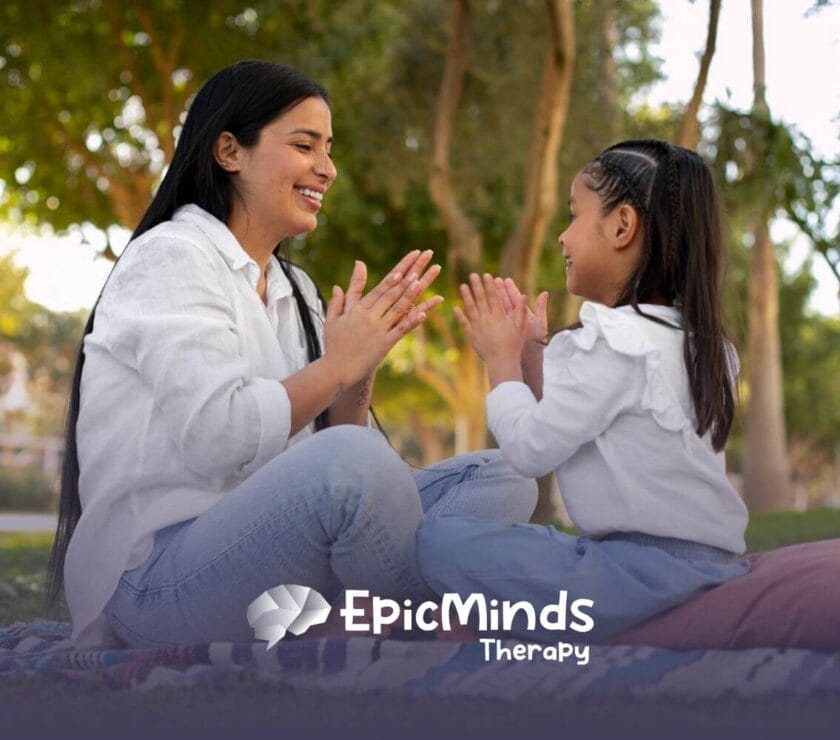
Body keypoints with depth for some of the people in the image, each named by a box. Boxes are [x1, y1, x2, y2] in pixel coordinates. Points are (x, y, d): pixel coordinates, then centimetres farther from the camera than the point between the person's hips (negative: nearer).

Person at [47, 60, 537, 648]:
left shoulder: (293, 288, 18)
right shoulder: (170, 257, -6)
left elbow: (330, 441, 12)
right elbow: (217, 438, -20)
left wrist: (360, 371, -5)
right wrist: (338, 365, -10)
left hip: (265, 544, 9)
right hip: (158, 575, -8)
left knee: (501, 477, -2)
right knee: (355, 460, -35)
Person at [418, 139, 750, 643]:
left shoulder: (613, 341, -15)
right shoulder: (690, 337, 15)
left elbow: (532, 448, -14)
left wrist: (501, 358, 0)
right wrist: (533, 354, 13)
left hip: (650, 571, -10)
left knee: (443, 540, -14)